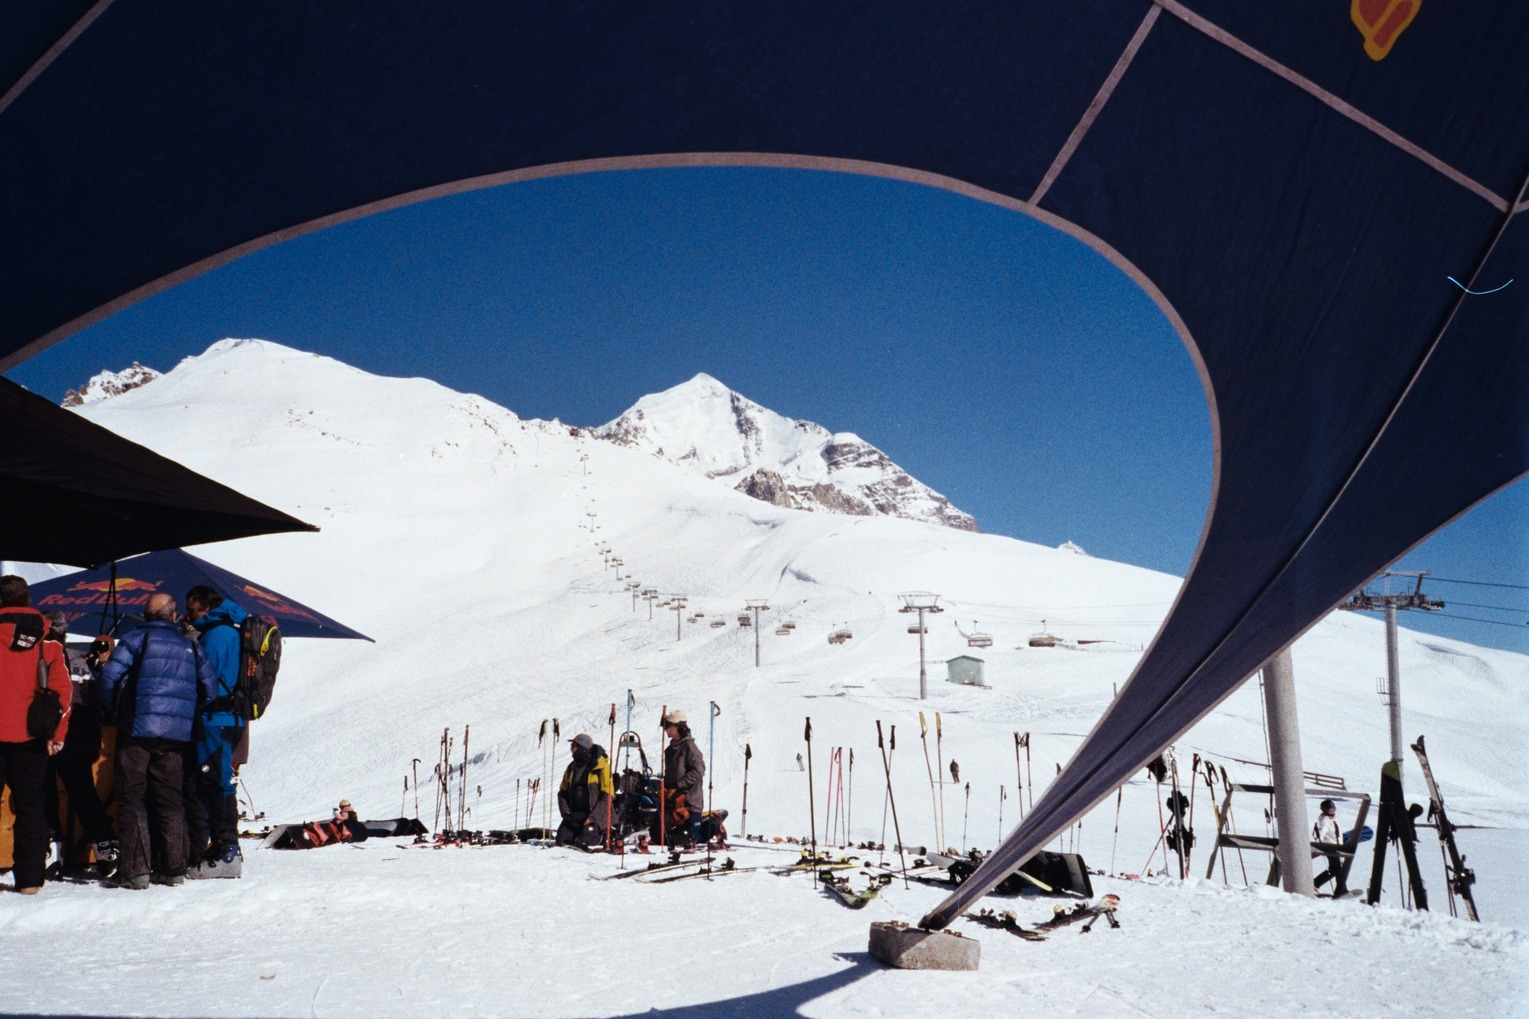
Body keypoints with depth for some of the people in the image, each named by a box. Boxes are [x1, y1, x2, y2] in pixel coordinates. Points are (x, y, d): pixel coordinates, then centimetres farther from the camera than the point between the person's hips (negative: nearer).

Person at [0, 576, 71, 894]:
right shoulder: (46, 639, 3)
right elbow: (62, 688, 0)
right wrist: (58, 733, 6)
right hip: (31, 738, 2)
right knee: (30, 807, 8)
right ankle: (30, 878, 9)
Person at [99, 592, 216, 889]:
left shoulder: (136, 639, 1)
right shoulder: (190, 646, 12)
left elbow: (110, 676, -9)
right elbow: (210, 686, 11)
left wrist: (111, 715, 3)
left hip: (137, 730, -3)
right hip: (177, 734, 3)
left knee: (132, 797, 1)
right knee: (170, 800, 11)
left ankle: (135, 869, -5)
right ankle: (174, 868, 11)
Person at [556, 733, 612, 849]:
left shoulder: (601, 766, -8)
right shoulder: (572, 767, 11)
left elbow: (607, 796, -12)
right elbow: (562, 792, 16)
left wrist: (593, 817, -19)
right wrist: (565, 811, -1)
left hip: (595, 815, -5)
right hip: (574, 815, 5)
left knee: (586, 841, -21)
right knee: (562, 840, -10)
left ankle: (602, 835, 10)